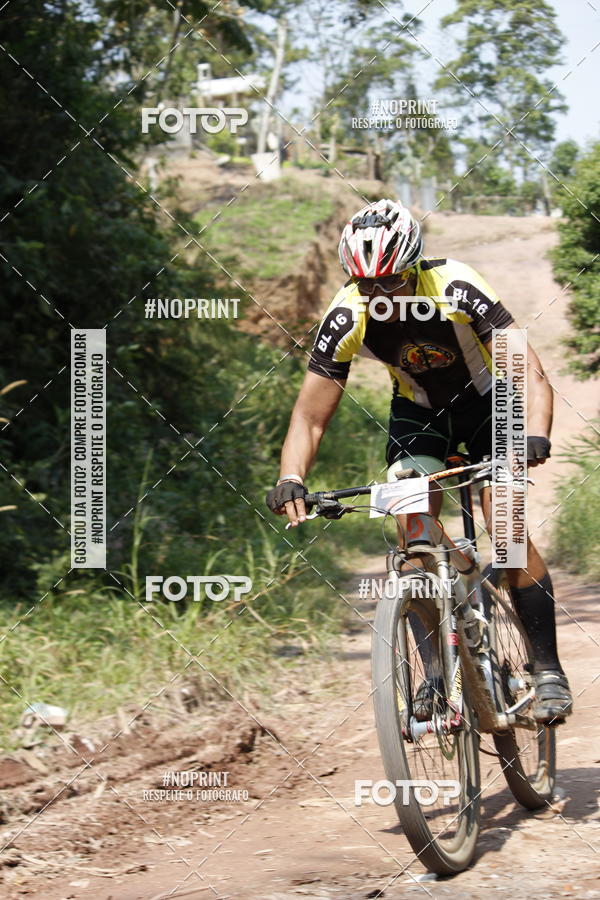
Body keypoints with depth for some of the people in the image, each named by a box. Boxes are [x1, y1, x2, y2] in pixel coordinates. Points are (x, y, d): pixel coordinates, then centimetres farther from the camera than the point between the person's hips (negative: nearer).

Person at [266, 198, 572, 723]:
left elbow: (529, 372, -38)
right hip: (419, 408, 3)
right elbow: (311, 414, -22)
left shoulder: (457, 290, -34)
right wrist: (291, 481, -39)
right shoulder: (347, 317, -26)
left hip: (487, 399, -3)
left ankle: (548, 670, -8)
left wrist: (535, 436, -56)